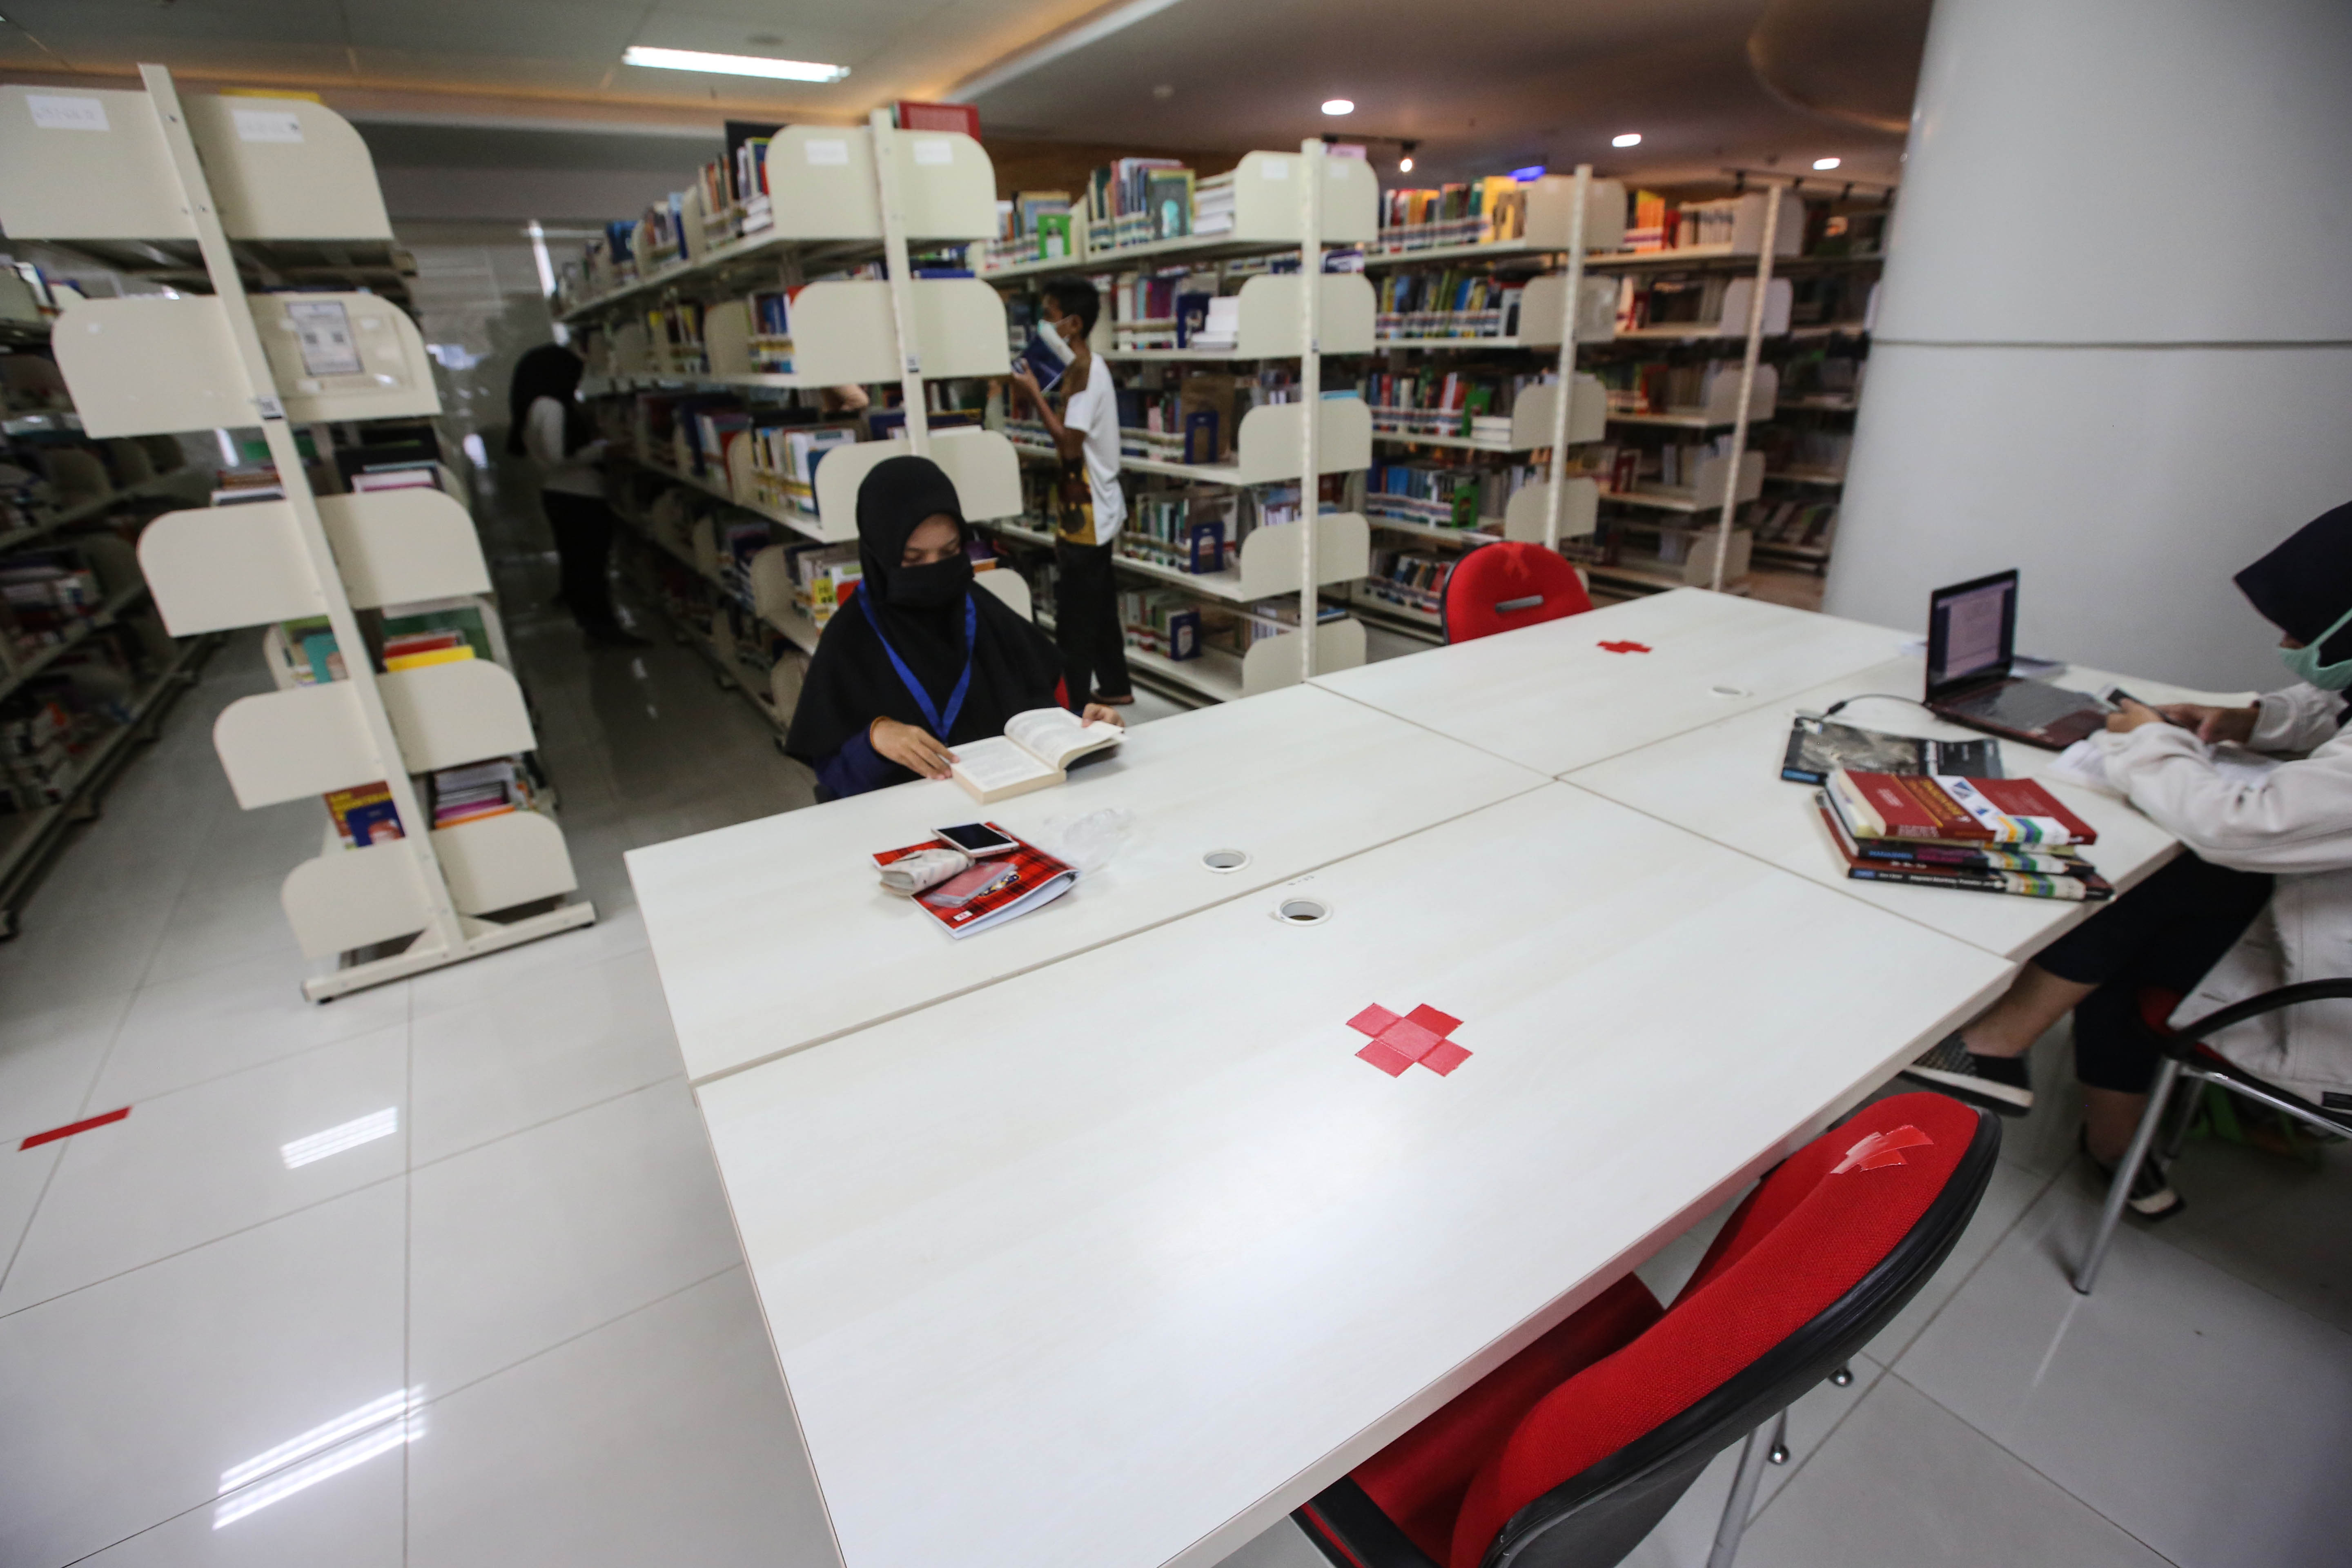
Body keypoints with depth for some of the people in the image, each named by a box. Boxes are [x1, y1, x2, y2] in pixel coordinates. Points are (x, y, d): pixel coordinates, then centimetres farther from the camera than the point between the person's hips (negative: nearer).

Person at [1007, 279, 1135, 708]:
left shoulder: (1083, 371, -18)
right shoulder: (1088, 366, 13)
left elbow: (1069, 443, -22)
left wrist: (1034, 395, -17)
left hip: (1086, 515, -10)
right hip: (1094, 510, 10)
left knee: (1074, 614, -3)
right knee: (1098, 604, 18)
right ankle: (1114, 686, 30)